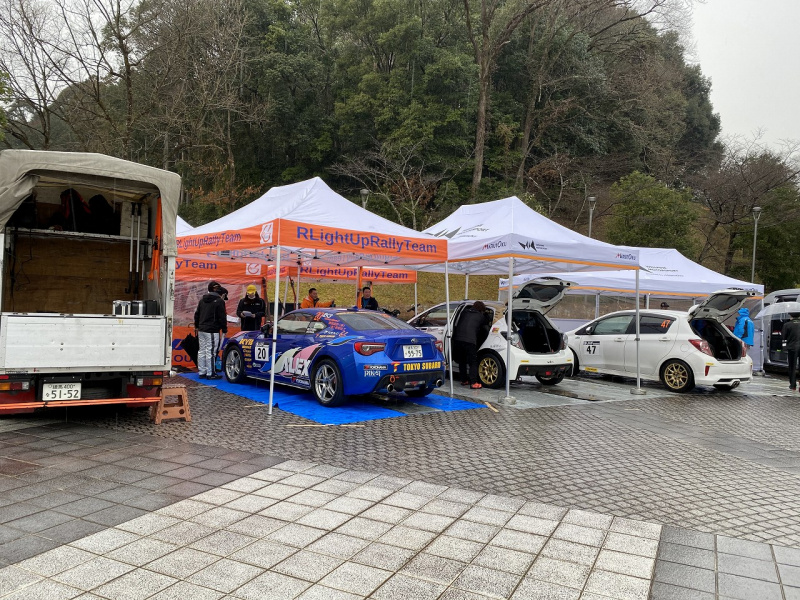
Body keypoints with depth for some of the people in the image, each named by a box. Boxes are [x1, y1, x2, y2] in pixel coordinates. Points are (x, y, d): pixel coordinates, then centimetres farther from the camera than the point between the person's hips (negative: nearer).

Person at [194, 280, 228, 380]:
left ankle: (202, 372, 17)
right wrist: (224, 330, -3)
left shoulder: (202, 300, 16)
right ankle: (210, 373, -1)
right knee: (211, 351, -5)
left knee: (202, 351, 11)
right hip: (212, 331, -8)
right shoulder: (219, 301, -8)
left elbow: (197, 314, 20)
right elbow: (222, 318, -9)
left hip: (201, 330, 8)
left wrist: (197, 326, 26)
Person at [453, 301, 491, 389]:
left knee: (462, 360, 18)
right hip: (469, 340, -5)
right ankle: (473, 383, -5)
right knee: (473, 362, 1)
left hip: (457, 338, 5)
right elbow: (486, 329, 24)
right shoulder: (481, 316, 12)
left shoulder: (464, 312, 21)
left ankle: (464, 380, 26)